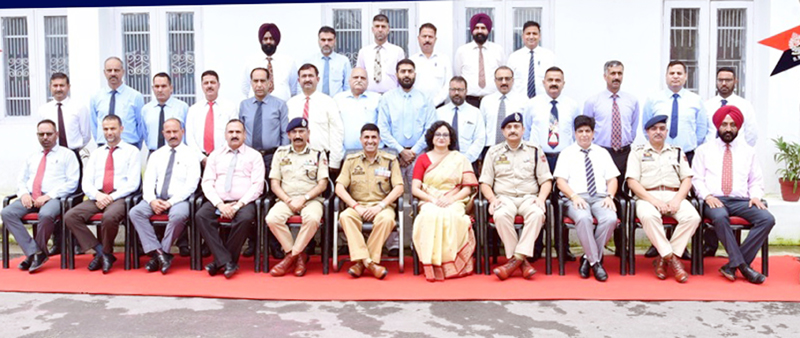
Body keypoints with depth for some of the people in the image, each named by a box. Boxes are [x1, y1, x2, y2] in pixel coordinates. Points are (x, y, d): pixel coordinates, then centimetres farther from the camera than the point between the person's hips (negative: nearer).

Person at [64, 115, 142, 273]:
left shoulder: (132, 151, 8)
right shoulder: (96, 153, 22)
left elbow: (133, 183, -3)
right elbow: (86, 182, 13)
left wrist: (112, 197, -14)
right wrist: (97, 195, -9)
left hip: (119, 197, -5)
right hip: (97, 197, 5)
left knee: (109, 217, -37)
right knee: (70, 216, -21)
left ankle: (106, 253, -9)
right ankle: (101, 251, -12)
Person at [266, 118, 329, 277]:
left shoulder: (318, 154, 10)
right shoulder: (281, 153, 14)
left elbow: (322, 184, 2)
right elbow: (274, 183, 8)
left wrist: (304, 199, -11)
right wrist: (288, 201, -7)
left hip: (311, 199, -2)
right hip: (286, 199, 2)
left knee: (312, 219, -36)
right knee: (272, 219, -30)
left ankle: (292, 256, -16)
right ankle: (299, 256, -14)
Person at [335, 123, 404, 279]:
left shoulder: (390, 160, 8)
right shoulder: (351, 160, 10)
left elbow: (399, 188, 0)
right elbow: (339, 187, 2)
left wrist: (381, 206, -13)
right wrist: (356, 206, -12)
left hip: (382, 206, -1)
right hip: (357, 206, 1)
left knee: (386, 219, -35)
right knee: (345, 216, -31)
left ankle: (360, 261, -23)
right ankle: (368, 262, -32)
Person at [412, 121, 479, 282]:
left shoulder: (460, 159, 13)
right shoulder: (423, 159, 13)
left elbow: (468, 188, 6)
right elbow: (415, 188, 4)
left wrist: (451, 199, -11)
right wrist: (433, 200, -12)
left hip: (454, 203, 0)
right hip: (429, 203, 0)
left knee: (451, 217, -36)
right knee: (431, 216, -35)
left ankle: (451, 263, -27)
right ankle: (433, 265, -32)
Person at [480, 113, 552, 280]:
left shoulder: (535, 150, 14)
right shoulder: (494, 152, 14)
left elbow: (546, 180, 11)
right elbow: (485, 183, 11)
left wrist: (541, 198, -8)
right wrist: (492, 199, -8)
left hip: (529, 197, 0)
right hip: (504, 197, 0)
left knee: (537, 214, -35)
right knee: (501, 215, -35)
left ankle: (517, 258, -31)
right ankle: (521, 261, -25)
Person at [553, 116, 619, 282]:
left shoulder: (602, 153, 20)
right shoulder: (567, 153, 11)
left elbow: (612, 179, 14)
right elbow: (560, 181, 1)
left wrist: (610, 196, -6)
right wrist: (574, 197, -16)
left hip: (600, 198, 3)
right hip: (576, 198, -2)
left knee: (610, 218, -31)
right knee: (583, 218, -37)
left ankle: (588, 258, -13)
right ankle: (595, 262, -20)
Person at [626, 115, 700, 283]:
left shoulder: (677, 152, 21)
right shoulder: (638, 153, 11)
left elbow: (687, 179, 12)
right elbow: (632, 181, 0)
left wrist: (677, 199, -8)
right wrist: (654, 200, -13)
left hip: (674, 196, 3)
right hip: (647, 196, -3)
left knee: (692, 217, -28)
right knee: (648, 216, -38)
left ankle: (663, 258, -18)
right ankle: (671, 258, -24)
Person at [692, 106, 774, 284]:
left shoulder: (748, 151, 20)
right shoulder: (704, 149, 13)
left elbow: (756, 180, 19)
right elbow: (697, 178, 6)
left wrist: (755, 196, -2)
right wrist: (707, 196, -12)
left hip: (741, 201, 3)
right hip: (714, 201, -3)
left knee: (767, 219, -26)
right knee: (720, 216, -39)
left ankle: (732, 265, -25)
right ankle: (742, 265, -31)